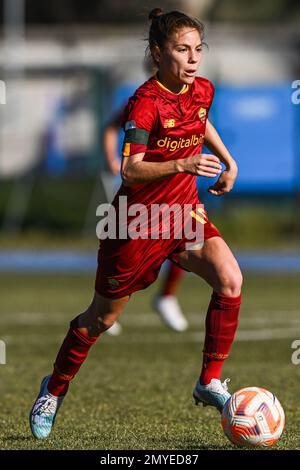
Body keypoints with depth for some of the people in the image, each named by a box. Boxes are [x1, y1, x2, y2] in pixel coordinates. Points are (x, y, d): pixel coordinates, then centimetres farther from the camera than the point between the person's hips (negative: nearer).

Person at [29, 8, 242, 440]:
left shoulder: (202, 91, -1)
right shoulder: (146, 103, -23)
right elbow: (130, 170, -31)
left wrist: (229, 162, 19)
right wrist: (182, 164, -43)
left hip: (184, 209, 5)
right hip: (138, 218, -5)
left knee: (230, 280, -19)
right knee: (104, 316, 8)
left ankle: (210, 383, -6)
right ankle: (54, 389, 31)